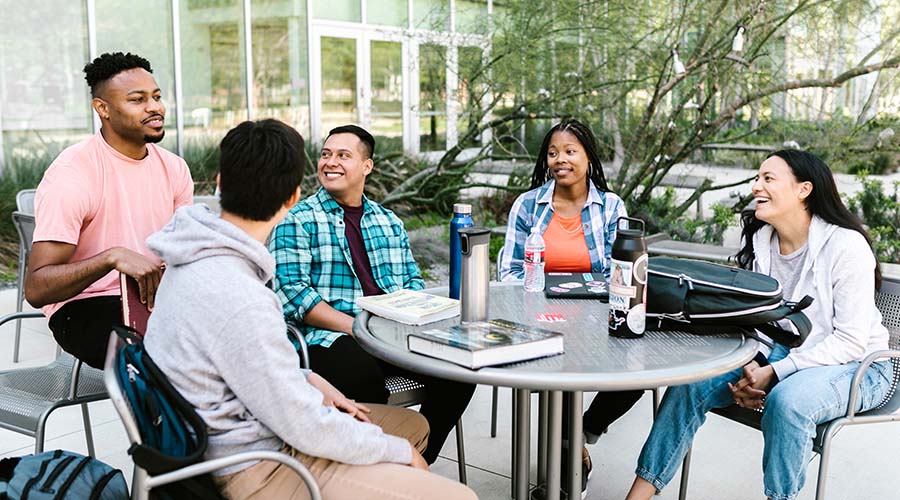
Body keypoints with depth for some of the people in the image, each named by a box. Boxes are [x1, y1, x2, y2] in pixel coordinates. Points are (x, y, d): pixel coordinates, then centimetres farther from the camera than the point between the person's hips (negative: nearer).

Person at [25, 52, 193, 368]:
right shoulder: (71, 175, -16)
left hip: (155, 298, 6)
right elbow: (36, 289, -21)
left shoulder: (173, 168, 5)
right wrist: (113, 257, -36)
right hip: (83, 307, -6)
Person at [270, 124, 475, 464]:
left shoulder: (389, 222, 21)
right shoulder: (298, 220, 3)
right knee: (365, 376, -37)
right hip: (329, 339, -5)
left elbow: (413, 281, 20)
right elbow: (293, 294, -8)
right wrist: (355, 326, -18)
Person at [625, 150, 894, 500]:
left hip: (853, 365, -6)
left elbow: (850, 341, -19)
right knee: (691, 383, -14)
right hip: (779, 353, 6)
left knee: (786, 401, -38)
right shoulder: (761, 240, 1)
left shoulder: (846, 246, -19)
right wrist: (752, 367, -14)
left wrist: (774, 373, -23)